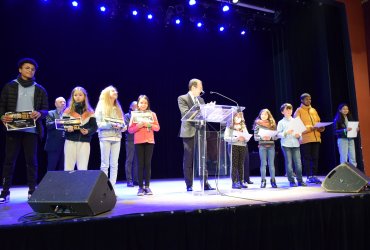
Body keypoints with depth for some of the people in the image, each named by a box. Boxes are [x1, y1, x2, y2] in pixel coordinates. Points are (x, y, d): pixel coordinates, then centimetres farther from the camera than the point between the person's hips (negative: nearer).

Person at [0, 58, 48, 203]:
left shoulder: (40, 90, 11)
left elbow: (45, 110, 8)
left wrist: (39, 113, -14)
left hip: (32, 130, 0)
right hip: (13, 128, 0)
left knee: (31, 160, 2)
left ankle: (32, 191, 10)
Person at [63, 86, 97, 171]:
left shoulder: (89, 112, 8)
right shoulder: (68, 111, 8)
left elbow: (94, 126, 3)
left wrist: (88, 131, -17)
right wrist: (67, 128, -17)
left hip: (84, 142, 0)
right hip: (70, 141, 0)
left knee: (83, 168, -1)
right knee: (68, 167, 2)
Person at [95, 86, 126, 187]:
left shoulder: (118, 109, 18)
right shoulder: (101, 108, 3)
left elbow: (123, 123, 17)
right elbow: (98, 124, -5)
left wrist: (123, 126, -6)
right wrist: (111, 125, -18)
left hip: (117, 138, 5)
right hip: (105, 137, -4)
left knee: (114, 164, 2)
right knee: (105, 164, -2)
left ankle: (112, 187, 7)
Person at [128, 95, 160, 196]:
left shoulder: (152, 114, 9)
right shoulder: (134, 114, 6)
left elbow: (157, 128, 5)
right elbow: (130, 130, 3)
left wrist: (149, 124, -11)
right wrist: (138, 125, -14)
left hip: (149, 141, 1)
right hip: (138, 142, -1)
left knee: (148, 164, 0)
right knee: (140, 164, -2)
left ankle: (147, 186, 6)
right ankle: (140, 187, 3)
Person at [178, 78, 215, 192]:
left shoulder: (201, 100, 17)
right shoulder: (182, 98, -3)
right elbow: (186, 113, -16)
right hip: (189, 132, -6)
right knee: (188, 160, 1)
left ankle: (205, 183, 11)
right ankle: (189, 185, 10)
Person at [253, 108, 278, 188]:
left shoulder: (272, 124, 8)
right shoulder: (257, 125, 2)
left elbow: (276, 136, 5)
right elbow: (255, 137, -1)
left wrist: (270, 137, -14)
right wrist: (262, 138, -18)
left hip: (271, 146, 2)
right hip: (262, 146, -2)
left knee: (271, 163, 5)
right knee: (263, 163, 0)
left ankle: (273, 180, 11)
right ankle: (263, 180, 6)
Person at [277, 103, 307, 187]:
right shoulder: (281, 122, 3)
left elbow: (300, 131, 17)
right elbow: (278, 134, -3)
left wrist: (299, 135, -4)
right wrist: (286, 133, -18)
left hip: (295, 144, 3)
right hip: (286, 145, -3)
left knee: (298, 163, 1)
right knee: (289, 163, 0)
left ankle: (300, 180, 14)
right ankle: (291, 181, 8)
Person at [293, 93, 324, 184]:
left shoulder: (313, 110, 19)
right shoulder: (299, 111, 1)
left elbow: (318, 122, 19)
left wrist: (321, 127, -4)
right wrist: (311, 128, -17)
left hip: (316, 138, 5)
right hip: (305, 138, -5)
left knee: (315, 158, 4)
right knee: (307, 158, -1)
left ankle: (314, 176, 11)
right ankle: (309, 176, 4)